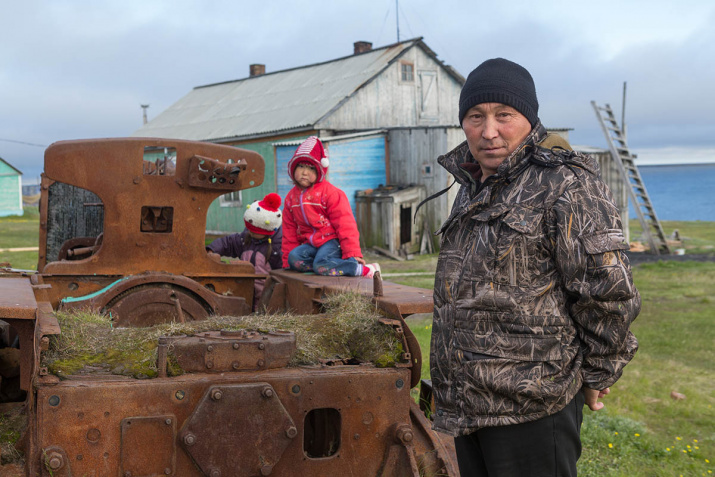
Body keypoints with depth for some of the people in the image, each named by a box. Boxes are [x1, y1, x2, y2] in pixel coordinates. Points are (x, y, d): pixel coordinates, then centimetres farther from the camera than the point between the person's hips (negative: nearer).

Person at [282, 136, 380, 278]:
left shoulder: (330, 192, -8)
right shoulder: (291, 197, 11)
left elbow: (345, 224, -11)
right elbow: (289, 231, 16)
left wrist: (352, 253, -19)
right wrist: (287, 263, 11)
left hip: (331, 241, -6)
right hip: (310, 244, 7)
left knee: (321, 265, -34)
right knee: (294, 258, -25)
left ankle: (366, 270, -24)